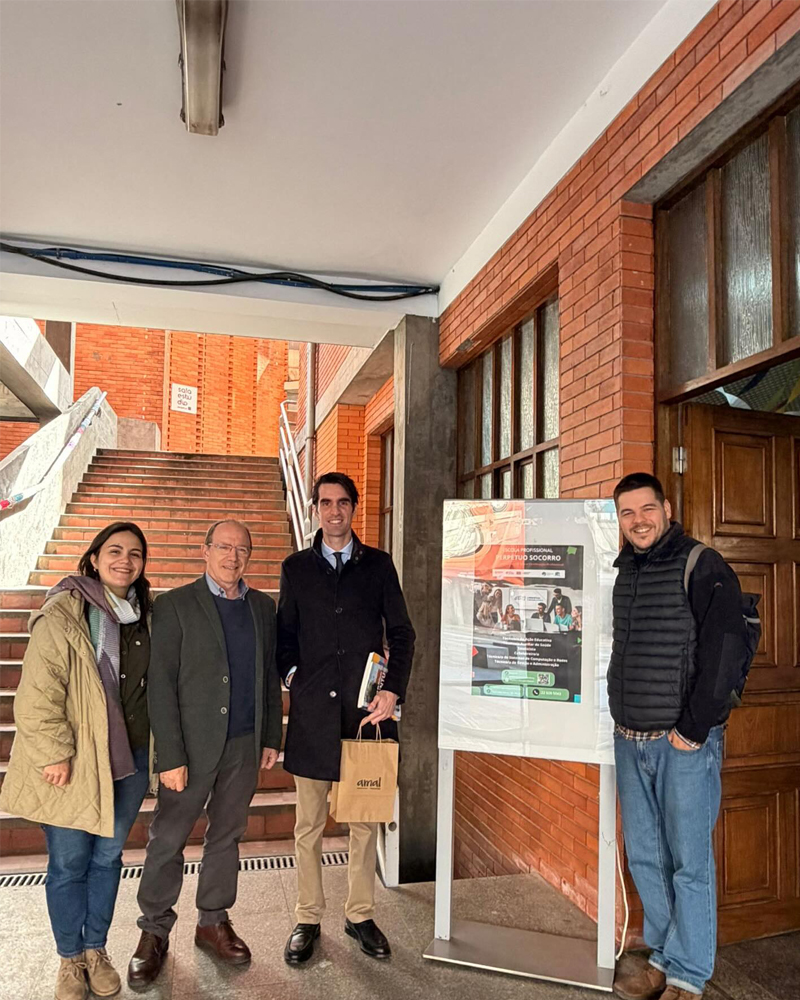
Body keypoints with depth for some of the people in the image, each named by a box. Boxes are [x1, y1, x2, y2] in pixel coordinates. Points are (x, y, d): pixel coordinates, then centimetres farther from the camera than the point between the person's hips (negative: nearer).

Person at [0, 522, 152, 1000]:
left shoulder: (144, 616, 5)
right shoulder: (63, 614, -13)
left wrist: (158, 750, 11)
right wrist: (54, 753, -16)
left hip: (128, 761, 5)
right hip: (73, 764, -4)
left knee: (108, 857, 16)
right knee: (69, 864, 9)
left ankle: (96, 949, 37)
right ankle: (71, 959, 32)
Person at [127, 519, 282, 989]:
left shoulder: (263, 607, 6)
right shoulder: (175, 605, -8)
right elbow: (161, 685, -10)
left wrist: (272, 738, 8)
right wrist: (171, 756, -13)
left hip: (245, 745, 4)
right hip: (193, 743, -3)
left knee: (227, 836, 16)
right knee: (168, 840, 8)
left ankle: (214, 922, 34)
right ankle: (155, 932, 28)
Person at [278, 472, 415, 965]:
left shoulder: (378, 564, 5)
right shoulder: (296, 568, 8)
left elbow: (402, 633, 4)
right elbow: (285, 633, 11)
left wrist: (393, 691, -6)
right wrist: (292, 673, -6)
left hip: (366, 707, 0)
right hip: (312, 711, 1)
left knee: (365, 820, 11)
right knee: (309, 825, 10)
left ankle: (361, 914, 28)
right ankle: (308, 919, 26)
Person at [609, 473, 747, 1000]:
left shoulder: (703, 567, -9)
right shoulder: (621, 571, 10)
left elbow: (723, 650, -15)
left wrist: (694, 729, -15)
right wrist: (620, 718, 11)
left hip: (685, 743, -6)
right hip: (630, 740, 6)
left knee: (689, 861, 4)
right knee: (645, 858, 15)